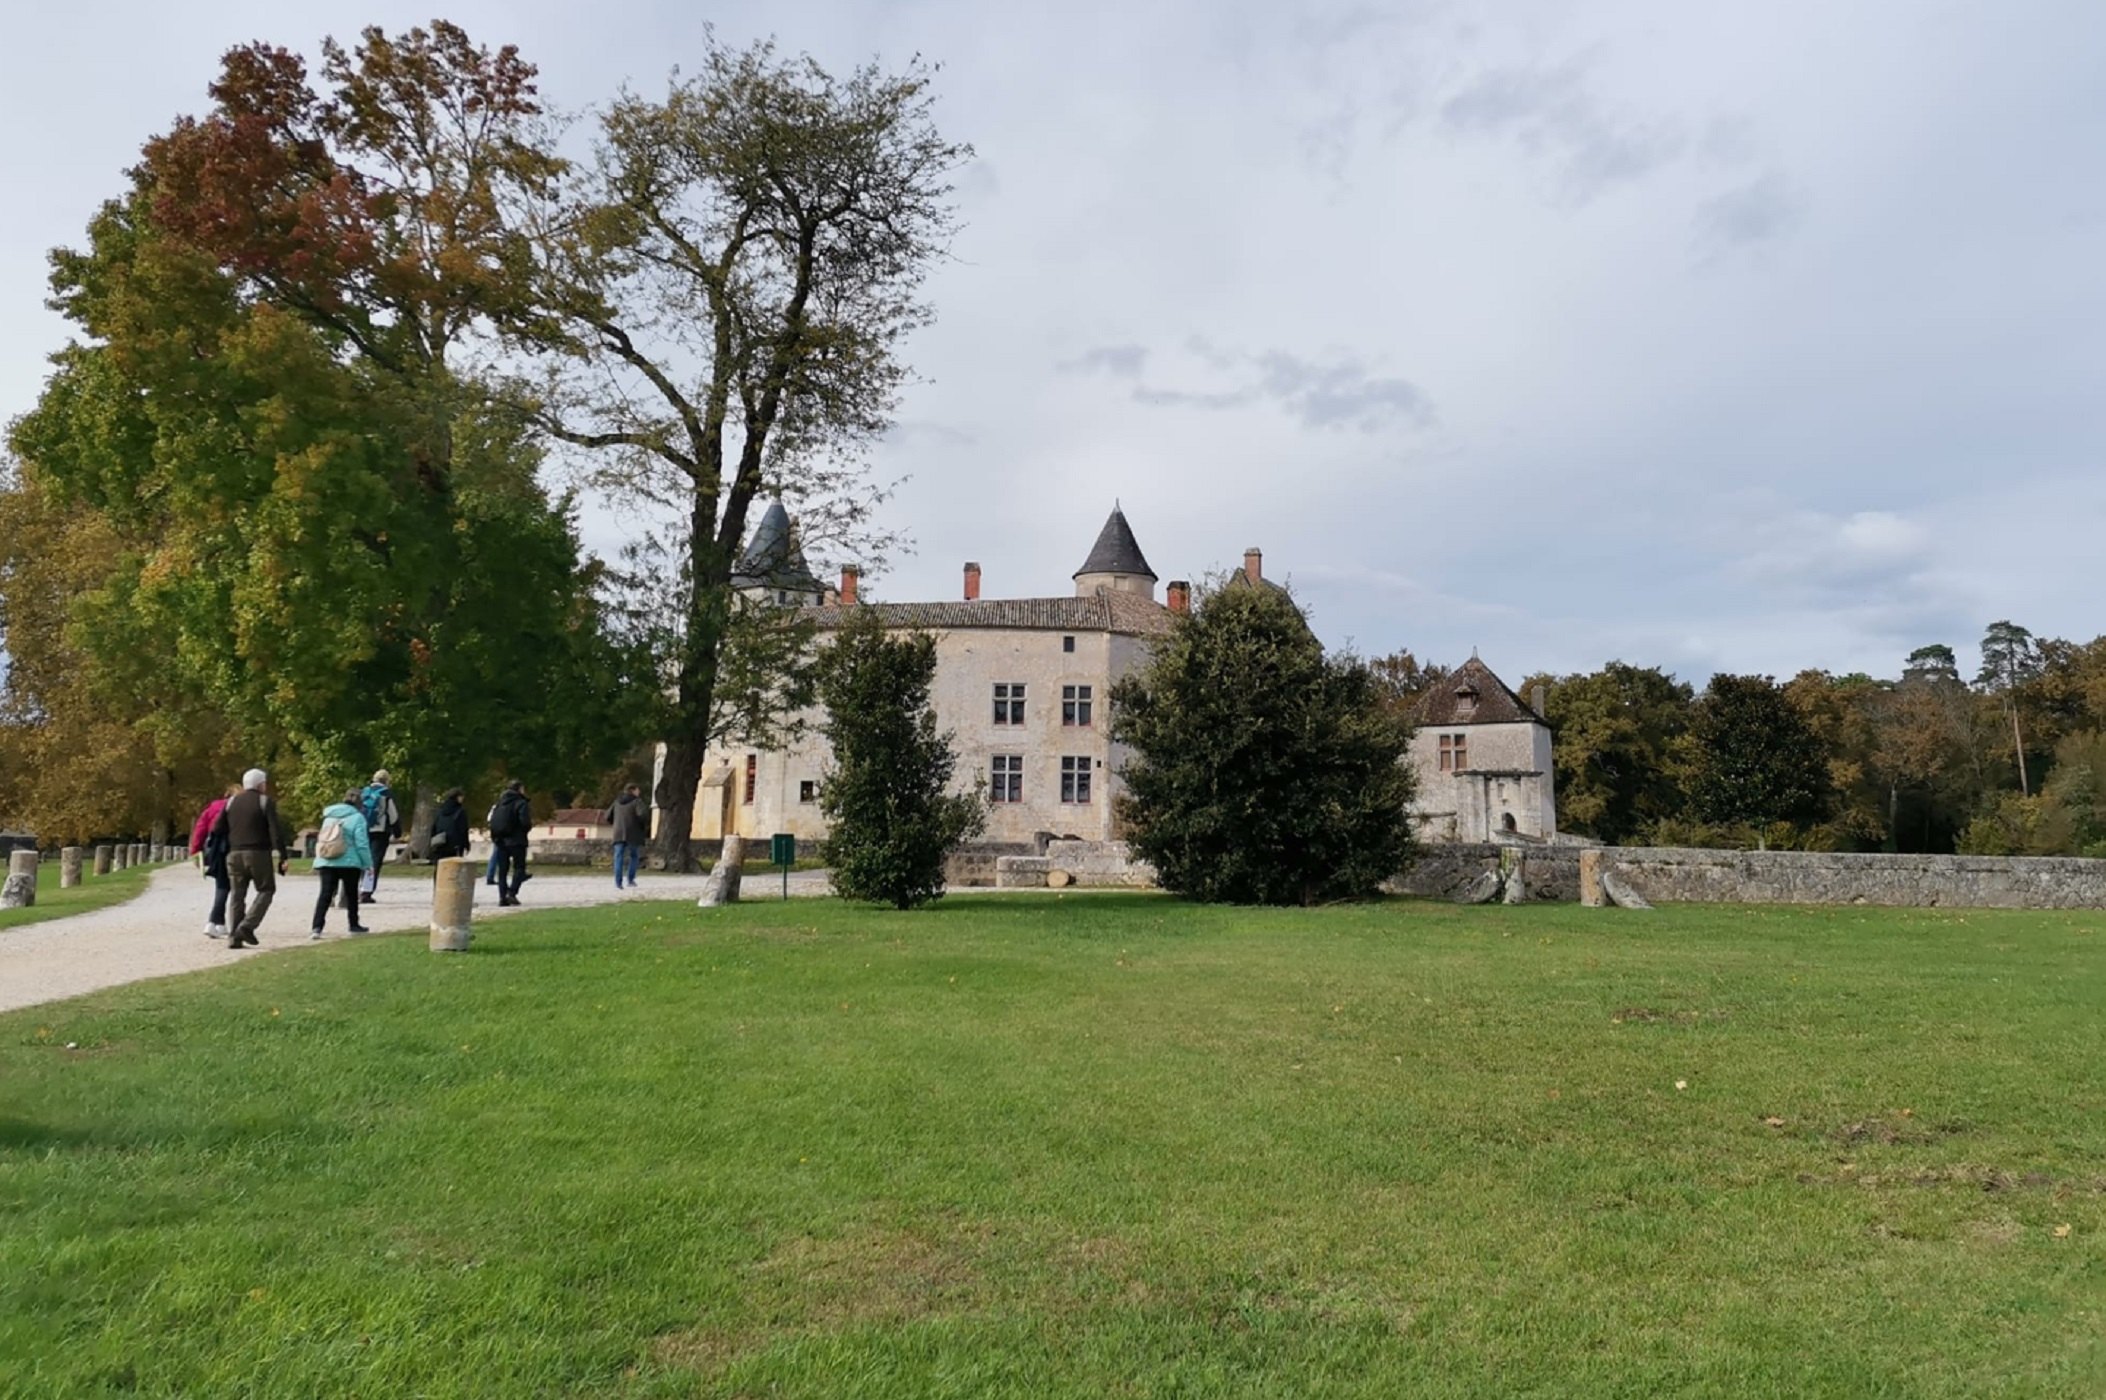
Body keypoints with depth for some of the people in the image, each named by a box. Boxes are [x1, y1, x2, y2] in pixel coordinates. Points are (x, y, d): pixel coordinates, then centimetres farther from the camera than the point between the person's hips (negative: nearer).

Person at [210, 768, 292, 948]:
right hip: (258, 853, -5)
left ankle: (233, 936, 4)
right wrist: (283, 855, -10)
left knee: (237, 894, 9)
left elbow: (217, 829, 10)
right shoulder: (265, 802, -3)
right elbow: (276, 831, -10)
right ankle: (247, 926, -10)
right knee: (266, 890, 6)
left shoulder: (231, 802, 13)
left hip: (235, 854, 5)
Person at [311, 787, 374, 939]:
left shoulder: (329, 816, 11)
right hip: (349, 863, -4)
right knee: (351, 894, 13)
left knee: (325, 894, 0)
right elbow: (362, 844, -13)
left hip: (325, 862, 4)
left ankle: (317, 927, -14)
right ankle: (354, 925, 25)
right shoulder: (357, 818, -9)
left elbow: (321, 840, 17)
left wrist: (318, 862, 24)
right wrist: (367, 864, -6)